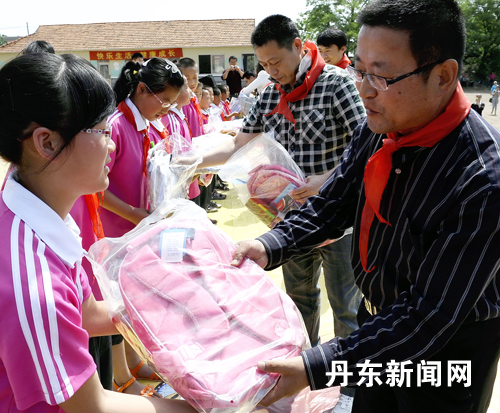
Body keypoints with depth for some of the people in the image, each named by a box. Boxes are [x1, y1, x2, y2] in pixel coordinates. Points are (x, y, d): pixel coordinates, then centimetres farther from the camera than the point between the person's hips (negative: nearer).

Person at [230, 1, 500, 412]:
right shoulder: (377, 130, -11)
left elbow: (431, 316, -31)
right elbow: (333, 203, -1)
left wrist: (317, 368, -33)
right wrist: (268, 246, -17)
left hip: (447, 346, -5)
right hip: (379, 317, 6)